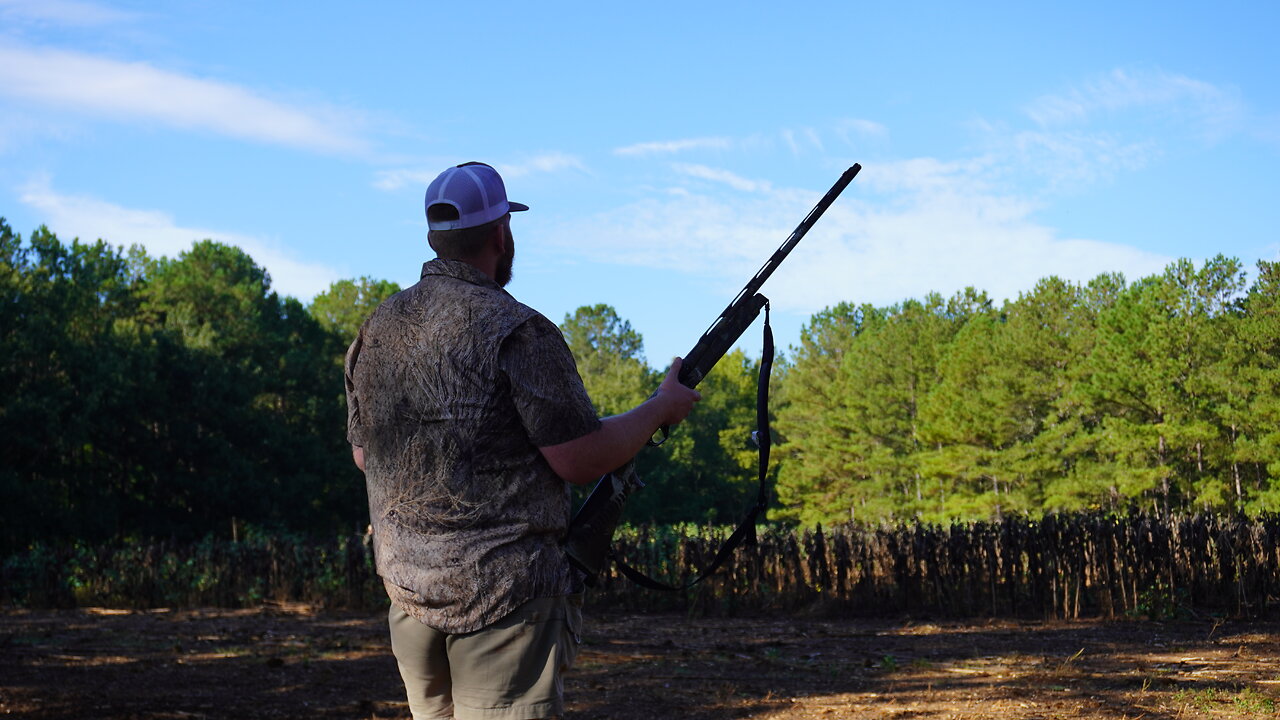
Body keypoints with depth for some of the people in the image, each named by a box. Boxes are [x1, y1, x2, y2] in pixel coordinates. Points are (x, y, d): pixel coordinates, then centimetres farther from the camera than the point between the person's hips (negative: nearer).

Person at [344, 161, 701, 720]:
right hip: (504, 590, -7)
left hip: (405, 586, 7)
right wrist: (661, 408, 2)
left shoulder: (375, 332, 7)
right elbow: (580, 461, -13)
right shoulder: (517, 331, -14)